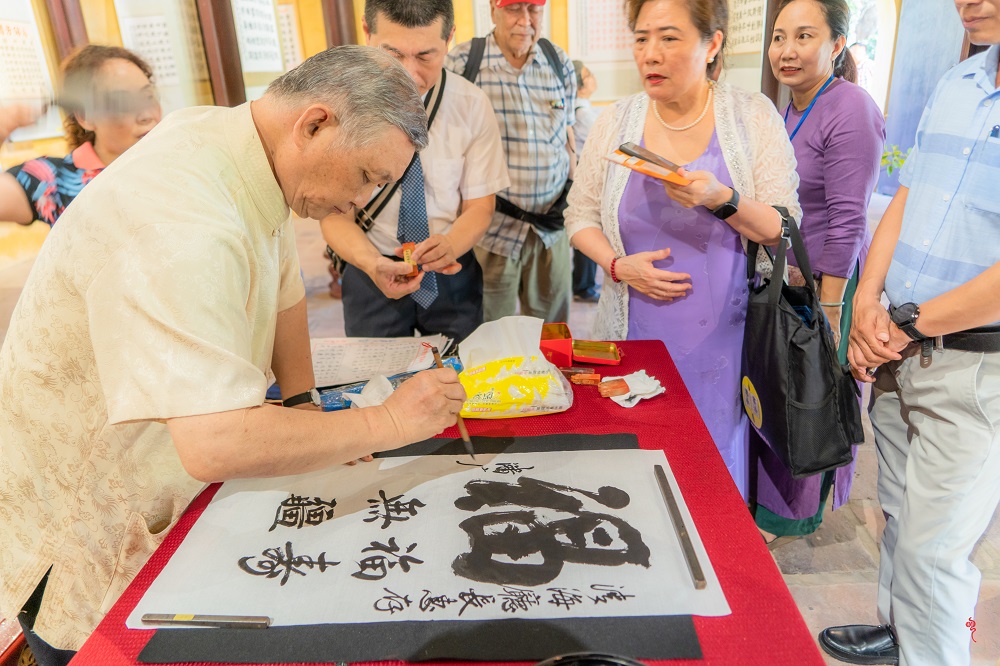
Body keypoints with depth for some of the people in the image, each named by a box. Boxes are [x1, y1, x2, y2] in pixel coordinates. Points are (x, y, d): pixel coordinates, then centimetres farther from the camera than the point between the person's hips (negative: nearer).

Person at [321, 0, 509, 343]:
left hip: (452, 273, 1)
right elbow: (336, 214, -11)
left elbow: (479, 205, -4)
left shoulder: (472, 104, -10)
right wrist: (374, 264, -32)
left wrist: (449, 245, -27)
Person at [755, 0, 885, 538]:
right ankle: (770, 497, 38)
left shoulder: (850, 113, -17)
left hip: (824, 283, -8)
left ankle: (794, 513, 29)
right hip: (782, 277, 8)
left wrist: (829, 311, -20)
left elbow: (847, 221, -20)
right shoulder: (789, 110, 9)